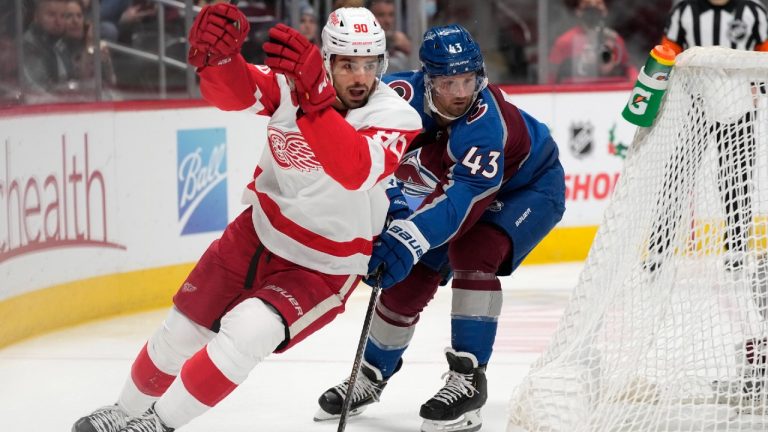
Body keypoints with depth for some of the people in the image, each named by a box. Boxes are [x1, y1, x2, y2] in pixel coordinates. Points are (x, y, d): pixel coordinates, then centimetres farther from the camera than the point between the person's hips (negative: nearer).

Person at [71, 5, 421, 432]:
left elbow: (356, 172, -42)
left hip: (325, 268, -4)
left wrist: (314, 96, -54)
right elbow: (233, 92, -29)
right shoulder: (295, 79, -13)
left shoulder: (398, 118, -23)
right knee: (183, 329, 11)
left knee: (247, 332, -24)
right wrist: (217, 54, -53)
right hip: (259, 233, 4)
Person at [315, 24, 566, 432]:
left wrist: (405, 241, -58)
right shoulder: (405, 93, -29)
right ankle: (373, 373, 29)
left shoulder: (486, 121, -41)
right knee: (408, 278, 5)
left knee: (473, 252, -30)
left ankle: (468, 378, -20)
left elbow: (465, 199, -48)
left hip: (529, 186, -5)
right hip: (451, 183, 6)